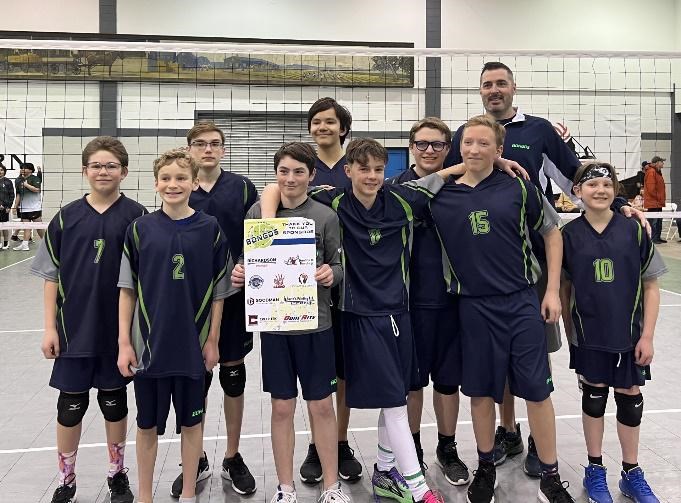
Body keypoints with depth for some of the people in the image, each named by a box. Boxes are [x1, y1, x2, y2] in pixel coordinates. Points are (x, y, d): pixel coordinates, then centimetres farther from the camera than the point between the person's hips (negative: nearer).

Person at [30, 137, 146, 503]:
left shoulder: (136, 216, -4)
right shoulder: (66, 217, 0)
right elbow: (52, 276, 3)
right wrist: (49, 327, -1)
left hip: (118, 328, -1)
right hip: (74, 328, 1)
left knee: (114, 401, 13)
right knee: (70, 404, 10)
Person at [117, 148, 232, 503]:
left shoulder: (211, 229, -3)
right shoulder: (140, 229, -1)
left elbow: (219, 291, 0)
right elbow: (128, 289, 2)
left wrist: (212, 340, -2)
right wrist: (124, 342, -2)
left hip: (193, 343, -1)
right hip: (148, 342, 1)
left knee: (191, 421, 13)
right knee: (147, 423, 13)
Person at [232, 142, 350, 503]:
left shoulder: (325, 216, -2)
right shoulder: (257, 212, 2)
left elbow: (339, 267, 2)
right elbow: (246, 263, 10)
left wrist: (330, 275, -19)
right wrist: (239, 274, -12)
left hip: (315, 323, -1)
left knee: (321, 405, 8)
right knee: (282, 406, 10)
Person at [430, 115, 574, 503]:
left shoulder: (518, 187, -1)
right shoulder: (441, 195, 0)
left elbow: (552, 232, 7)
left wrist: (553, 290, 3)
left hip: (522, 301, 0)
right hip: (474, 306, 1)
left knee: (537, 390, 4)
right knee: (481, 392, 11)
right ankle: (486, 469, 32)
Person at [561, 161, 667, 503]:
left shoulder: (634, 230, -5)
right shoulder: (569, 235, -5)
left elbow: (651, 286, -2)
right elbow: (564, 288, 3)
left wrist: (647, 336, -5)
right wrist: (570, 332, 4)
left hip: (629, 335, 1)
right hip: (588, 337, 0)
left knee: (630, 399, 11)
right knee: (594, 397, 12)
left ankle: (631, 474, 31)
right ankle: (595, 471, 29)